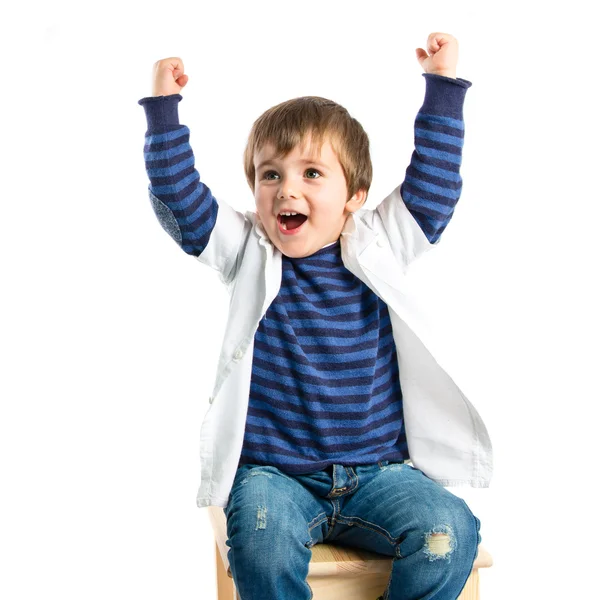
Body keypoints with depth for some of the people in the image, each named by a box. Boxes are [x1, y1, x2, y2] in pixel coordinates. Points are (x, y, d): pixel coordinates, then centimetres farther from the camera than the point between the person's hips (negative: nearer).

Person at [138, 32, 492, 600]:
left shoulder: (378, 247, 4)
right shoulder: (248, 253, 2)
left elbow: (433, 185, 4)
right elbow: (179, 197, -4)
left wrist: (442, 85, 4)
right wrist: (163, 106, -7)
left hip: (376, 471, 1)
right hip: (272, 473, -1)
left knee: (449, 533, -22)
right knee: (262, 545, -30)